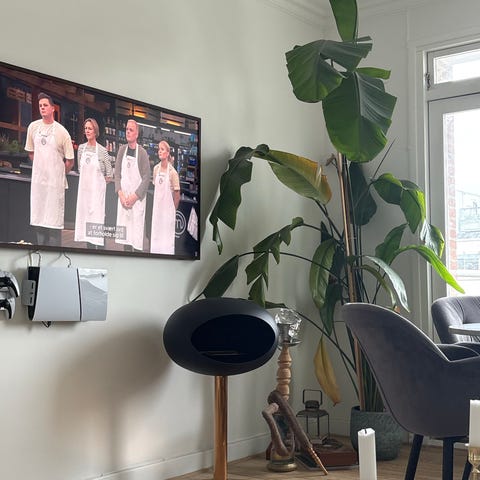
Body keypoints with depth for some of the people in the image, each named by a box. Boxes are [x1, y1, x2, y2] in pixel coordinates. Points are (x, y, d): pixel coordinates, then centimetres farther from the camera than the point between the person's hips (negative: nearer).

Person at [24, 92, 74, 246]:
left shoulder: (62, 131, -8)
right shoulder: (33, 127, 4)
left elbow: (70, 161, -3)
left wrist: (59, 174, 5)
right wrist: (41, 168, 14)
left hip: (55, 181, -4)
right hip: (38, 179, 4)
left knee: (54, 220, -2)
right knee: (39, 217, 10)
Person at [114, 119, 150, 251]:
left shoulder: (142, 153, -6)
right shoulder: (122, 149, 7)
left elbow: (146, 178, -8)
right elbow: (117, 173, 7)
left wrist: (134, 197, -12)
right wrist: (120, 194, -5)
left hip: (137, 199, -4)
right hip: (123, 199, 4)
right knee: (125, 232, 6)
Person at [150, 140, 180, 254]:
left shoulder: (172, 172, -13)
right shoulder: (156, 168, 2)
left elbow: (177, 195, -8)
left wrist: (173, 209, 0)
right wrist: (156, 203, 13)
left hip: (167, 207, -5)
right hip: (157, 206, 5)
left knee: (167, 235, 2)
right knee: (155, 234, 12)